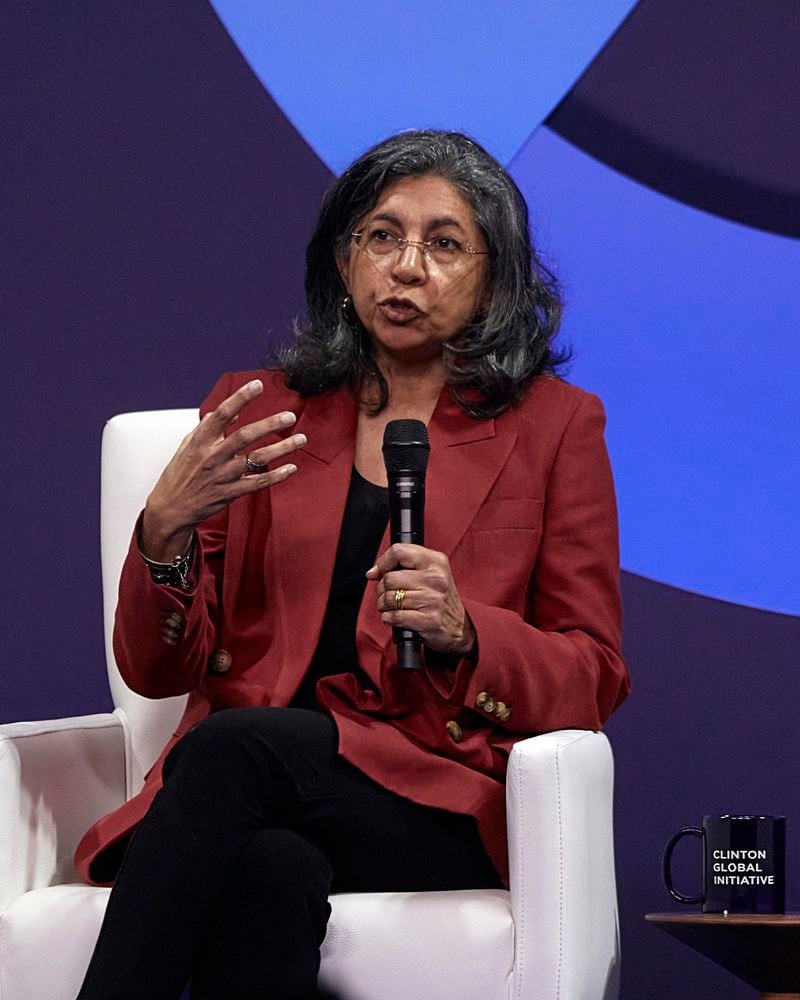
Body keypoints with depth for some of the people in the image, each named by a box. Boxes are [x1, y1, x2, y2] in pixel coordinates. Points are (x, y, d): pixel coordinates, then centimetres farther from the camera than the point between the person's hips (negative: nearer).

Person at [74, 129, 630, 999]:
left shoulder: (553, 426, 13)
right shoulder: (254, 412, 18)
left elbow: (593, 677, 9)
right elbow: (158, 670, 13)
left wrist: (463, 632, -11)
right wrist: (166, 529, -8)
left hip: (436, 809, -1)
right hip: (252, 807, 2)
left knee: (231, 749, -34)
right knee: (268, 871, -38)